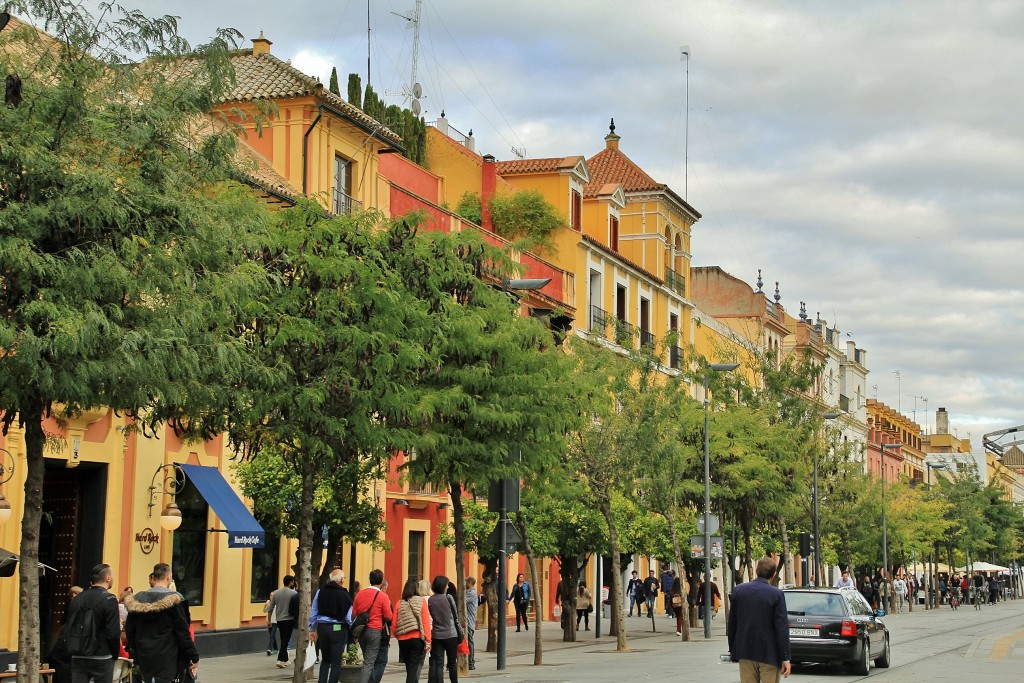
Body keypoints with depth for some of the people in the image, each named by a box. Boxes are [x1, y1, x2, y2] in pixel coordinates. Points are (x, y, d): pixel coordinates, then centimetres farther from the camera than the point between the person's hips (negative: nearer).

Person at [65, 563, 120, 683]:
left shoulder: (76, 599, 9)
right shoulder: (109, 599, -11)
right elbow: (113, 632, -15)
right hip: (101, 658, -5)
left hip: (77, 657, 5)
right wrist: (115, 654, -2)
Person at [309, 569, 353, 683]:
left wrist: (312, 629, 16)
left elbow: (313, 613, 6)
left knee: (325, 659, 18)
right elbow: (348, 617, -10)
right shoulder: (344, 595, -11)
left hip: (322, 628, 4)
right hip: (338, 629, -4)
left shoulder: (320, 592, 1)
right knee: (336, 662, 3)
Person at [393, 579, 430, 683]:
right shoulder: (422, 601, -3)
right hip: (417, 639, -3)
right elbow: (426, 622, -8)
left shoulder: (400, 603, 4)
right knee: (415, 667, -2)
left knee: (409, 667, 18)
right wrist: (428, 640, -7)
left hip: (403, 640, 3)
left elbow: (393, 625, 3)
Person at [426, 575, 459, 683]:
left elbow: (430, 617, 4)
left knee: (438, 663, 2)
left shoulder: (430, 600, 0)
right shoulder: (448, 597, -9)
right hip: (451, 634, -2)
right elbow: (455, 614, -1)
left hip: (436, 635, 2)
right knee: (452, 663, 11)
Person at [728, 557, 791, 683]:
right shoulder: (776, 594, -10)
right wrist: (785, 658, -8)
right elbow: (782, 628, -11)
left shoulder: (739, 590, 1)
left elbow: (732, 623, 7)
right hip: (769, 654, -3)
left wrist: (732, 649, 17)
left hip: (745, 652, 3)